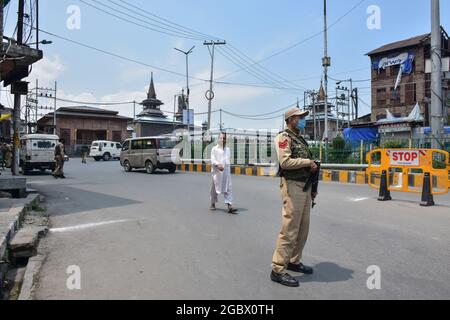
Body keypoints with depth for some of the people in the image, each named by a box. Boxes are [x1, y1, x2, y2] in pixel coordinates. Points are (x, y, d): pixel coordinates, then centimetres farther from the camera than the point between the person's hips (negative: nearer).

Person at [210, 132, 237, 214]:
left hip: (226, 172, 3)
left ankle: (229, 206, -8)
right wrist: (218, 165, -26)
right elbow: (213, 159, -9)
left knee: (228, 189, -5)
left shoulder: (228, 149, 15)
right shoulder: (214, 149, 1)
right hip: (217, 172, -3)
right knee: (215, 188, 8)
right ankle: (213, 204, 27)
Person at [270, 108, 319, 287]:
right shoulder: (284, 137, -7)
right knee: (289, 230, -9)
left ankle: (294, 261, 27)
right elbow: (285, 162, -22)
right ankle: (278, 270, -1)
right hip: (292, 186, -9)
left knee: (303, 229, 14)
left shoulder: (301, 140, 20)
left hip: (305, 187, 9)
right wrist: (308, 162, -13)